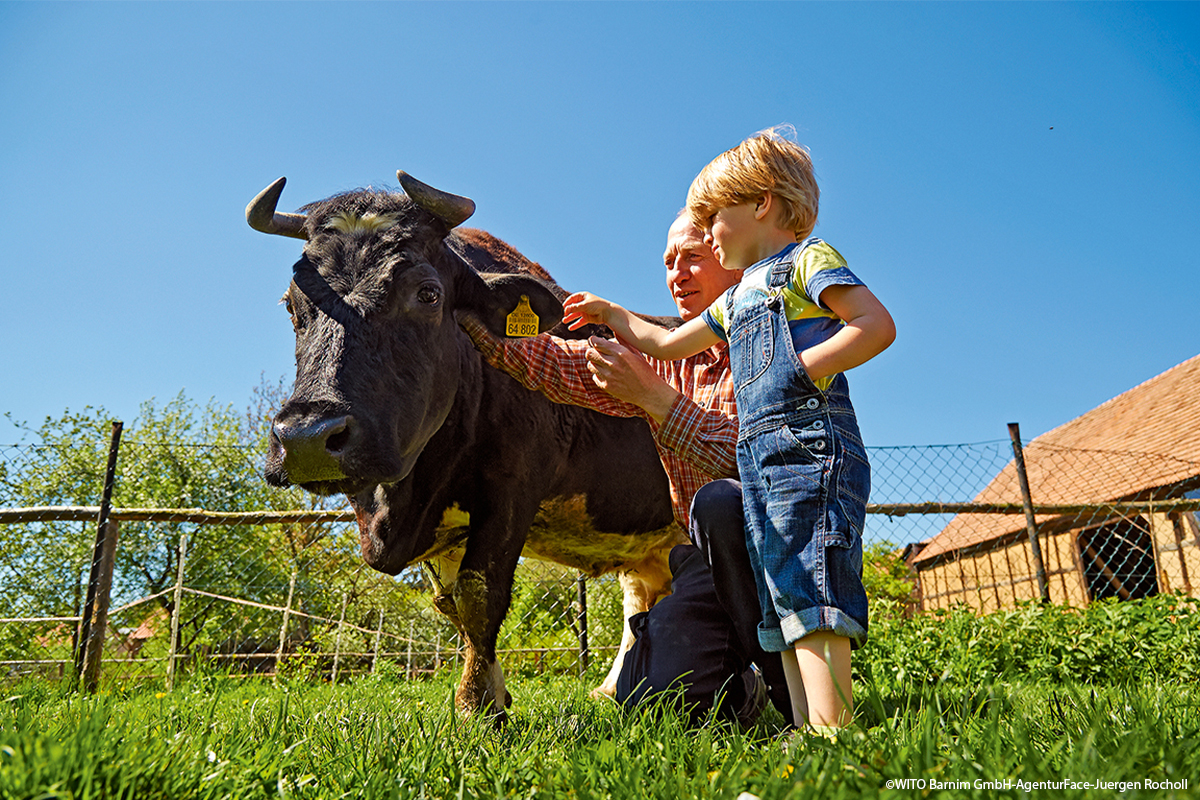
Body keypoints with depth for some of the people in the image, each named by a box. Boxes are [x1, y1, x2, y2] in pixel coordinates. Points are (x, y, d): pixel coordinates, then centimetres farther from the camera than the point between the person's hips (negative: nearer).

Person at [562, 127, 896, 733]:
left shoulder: (807, 258, 5)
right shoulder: (737, 299, 29)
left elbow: (878, 326, -9)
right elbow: (667, 344, 37)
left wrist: (801, 368, -14)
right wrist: (607, 313, 40)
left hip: (808, 444, -9)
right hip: (760, 458, 9)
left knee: (809, 594, -17)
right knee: (784, 607, 3)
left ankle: (833, 733, -17)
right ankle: (807, 729, 6)